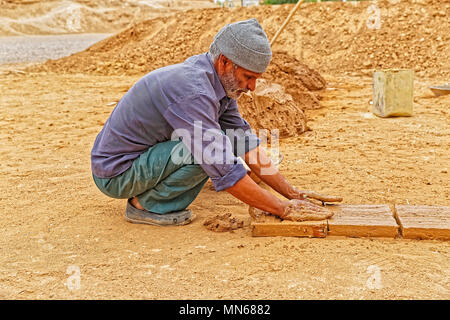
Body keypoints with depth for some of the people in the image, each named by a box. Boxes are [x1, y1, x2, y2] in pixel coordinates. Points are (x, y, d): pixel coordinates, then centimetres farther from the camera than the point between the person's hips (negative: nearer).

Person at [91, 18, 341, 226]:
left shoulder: (219, 80, -1)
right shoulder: (193, 91, -30)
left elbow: (247, 142, 2)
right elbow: (225, 171, -33)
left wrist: (292, 193, -2)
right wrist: (283, 209, -26)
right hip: (115, 173, -9)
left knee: (230, 137, 4)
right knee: (207, 150, -28)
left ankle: (148, 191, 8)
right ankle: (146, 205, -6)